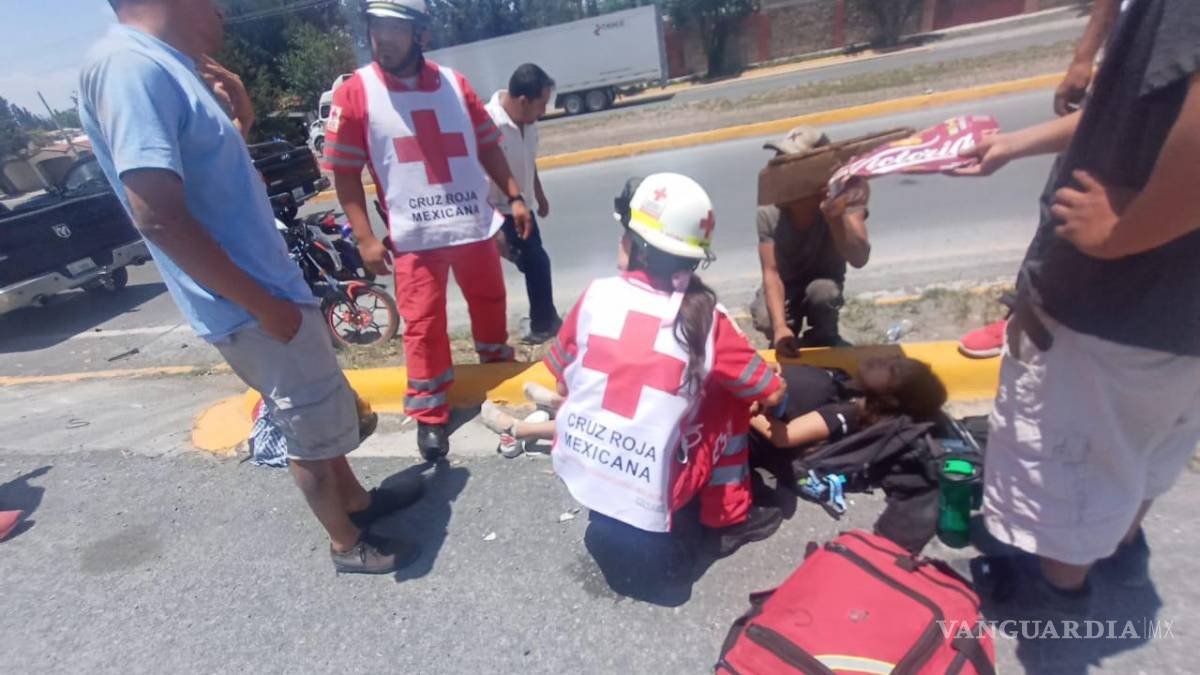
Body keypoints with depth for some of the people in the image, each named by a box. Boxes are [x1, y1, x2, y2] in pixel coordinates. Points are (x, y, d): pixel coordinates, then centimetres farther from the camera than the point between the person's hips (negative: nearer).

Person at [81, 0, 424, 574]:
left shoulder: (165, 67, 11)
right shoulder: (129, 65, -19)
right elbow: (158, 216, -26)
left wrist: (240, 111, 9)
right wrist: (264, 305, -21)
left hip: (267, 289, 9)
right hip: (253, 308, -9)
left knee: (323, 411, 22)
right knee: (311, 427, 6)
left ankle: (356, 498, 42)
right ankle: (347, 543, 27)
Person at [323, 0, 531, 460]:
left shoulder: (453, 83, 6)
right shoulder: (355, 92, -3)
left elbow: (487, 145, 11)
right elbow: (343, 170, -4)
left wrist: (513, 196, 5)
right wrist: (365, 237, -10)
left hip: (475, 225, 3)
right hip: (413, 235, -3)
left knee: (489, 302, 18)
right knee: (423, 324, 2)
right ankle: (429, 415, 19)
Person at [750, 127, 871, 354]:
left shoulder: (845, 195, -25)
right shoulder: (769, 211, -23)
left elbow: (860, 259, -37)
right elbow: (771, 273, -26)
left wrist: (836, 218, -57)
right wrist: (780, 326, -41)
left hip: (825, 281, 0)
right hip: (785, 287, 0)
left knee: (822, 292, -35)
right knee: (767, 321, -29)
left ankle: (823, 340, -1)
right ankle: (790, 348, 9)